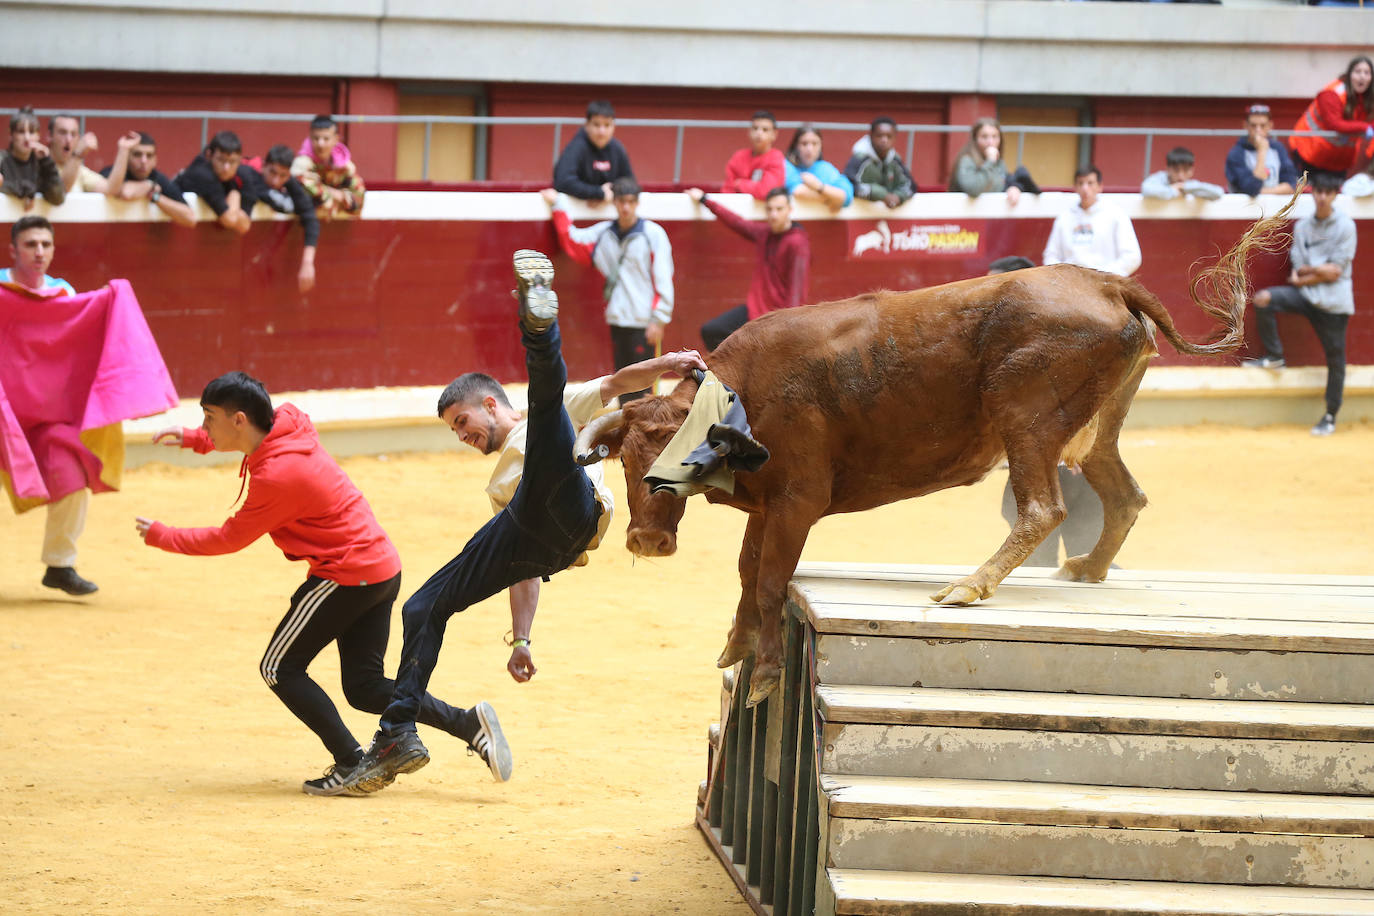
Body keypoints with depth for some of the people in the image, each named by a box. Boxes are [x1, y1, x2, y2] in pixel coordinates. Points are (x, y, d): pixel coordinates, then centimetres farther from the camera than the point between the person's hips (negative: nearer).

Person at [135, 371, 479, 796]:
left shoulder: (275, 476, -22)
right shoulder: (288, 422, 2)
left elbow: (228, 539, -9)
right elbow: (254, 435, 30)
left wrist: (160, 536, 2)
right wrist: (192, 439, 21)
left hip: (348, 576, -9)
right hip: (383, 567, 9)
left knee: (279, 669, 1)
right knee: (365, 689, 11)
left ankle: (351, 765, -5)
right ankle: (467, 723, -3)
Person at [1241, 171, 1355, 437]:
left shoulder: (1345, 226, -5)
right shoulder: (1302, 227, 7)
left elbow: (1334, 272, -10)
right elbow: (1296, 273, 3)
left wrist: (1307, 271, -5)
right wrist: (1321, 272, -12)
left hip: (1333, 301, -4)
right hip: (1306, 296, 4)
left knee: (1335, 358, 1)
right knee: (1263, 299, -18)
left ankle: (1330, 417, 13)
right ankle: (1274, 357, -1)